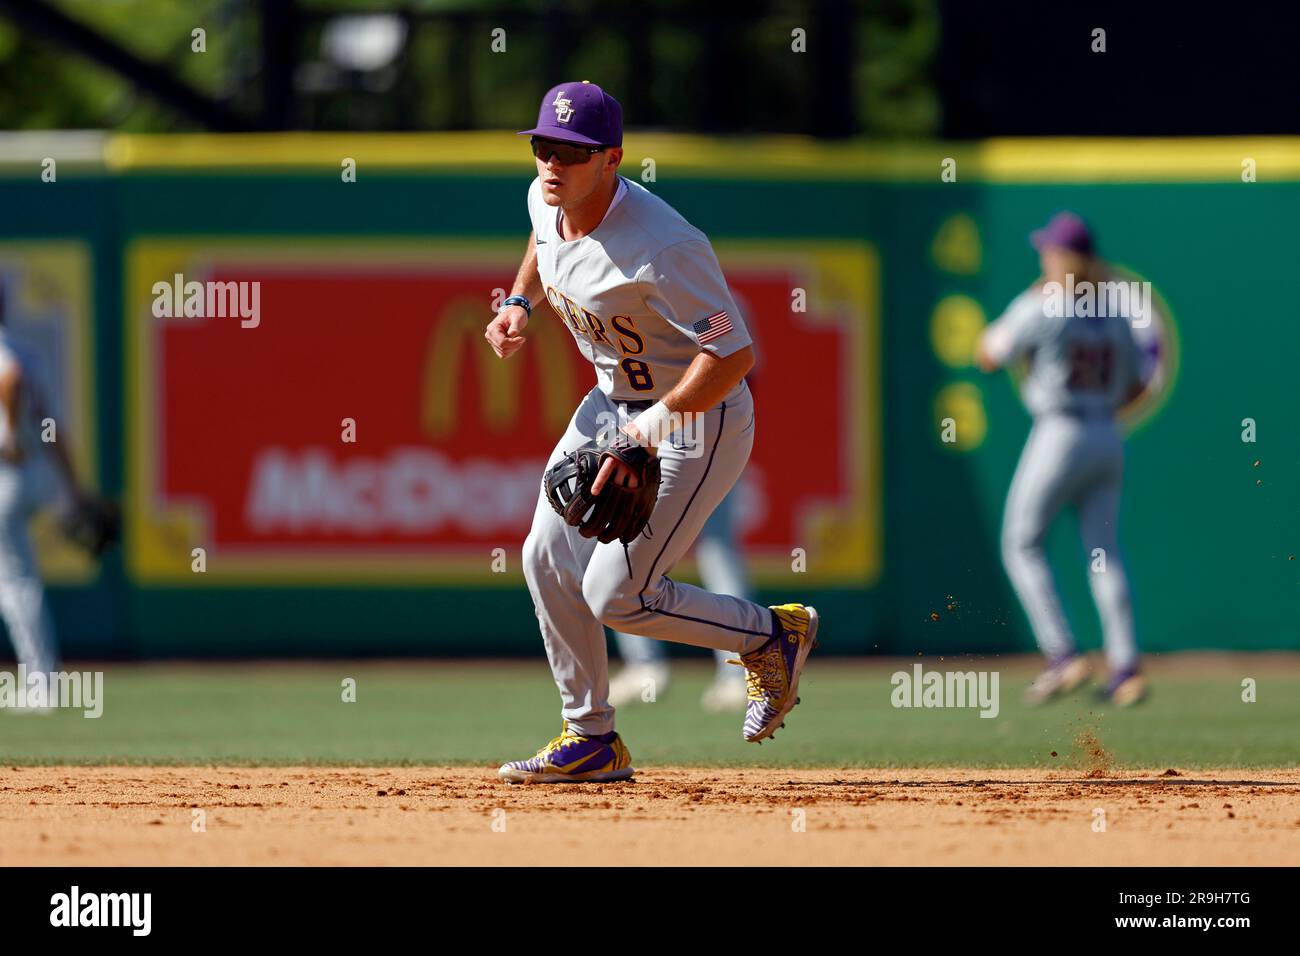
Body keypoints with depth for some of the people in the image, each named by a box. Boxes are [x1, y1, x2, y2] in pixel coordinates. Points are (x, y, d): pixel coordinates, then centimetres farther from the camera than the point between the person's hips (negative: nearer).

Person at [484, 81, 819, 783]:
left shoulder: (661, 250, -33)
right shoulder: (546, 199, -7)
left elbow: (733, 355, -32)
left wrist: (642, 436, -32)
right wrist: (519, 303, 1)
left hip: (700, 418, -9)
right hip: (612, 401, 9)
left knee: (615, 596, -9)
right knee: (549, 558, 6)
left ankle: (773, 634, 14)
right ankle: (591, 740, 20)